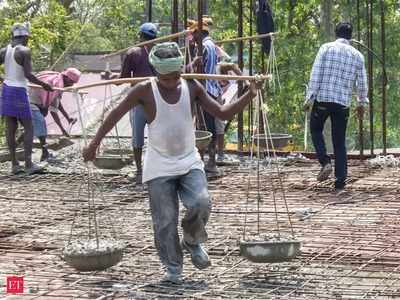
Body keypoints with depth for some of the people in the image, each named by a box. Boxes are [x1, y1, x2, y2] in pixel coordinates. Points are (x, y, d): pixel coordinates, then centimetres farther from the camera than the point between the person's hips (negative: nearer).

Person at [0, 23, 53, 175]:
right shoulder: (25, 51, -12)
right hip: (19, 92, -6)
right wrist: (43, 84, -4)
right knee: (29, 128, 0)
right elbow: (28, 75, -17)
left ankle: (14, 164, 7)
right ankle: (29, 164, -7)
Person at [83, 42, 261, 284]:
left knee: (201, 203, -21)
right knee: (165, 221, -3)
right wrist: (95, 143, -2)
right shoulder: (145, 91, -10)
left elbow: (222, 113, -2)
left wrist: (250, 95, -14)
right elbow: (116, 114, -2)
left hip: (190, 162, 2)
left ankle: (192, 242, 9)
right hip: (160, 167, -2)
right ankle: (173, 268, 15)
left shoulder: (192, 87, -3)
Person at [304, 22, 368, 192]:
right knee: (340, 142, 9)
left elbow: (316, 75, -7)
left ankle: (325, 162, -1)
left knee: (316, 129, 21)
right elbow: (362, 83, 12)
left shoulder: (326, 48, 0)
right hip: (343, 102, 2)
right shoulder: (357, 55, 9)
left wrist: (310, 98, -4)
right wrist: (362, 103, 25)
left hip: (322, 98, -2)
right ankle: (340, 183, 7)